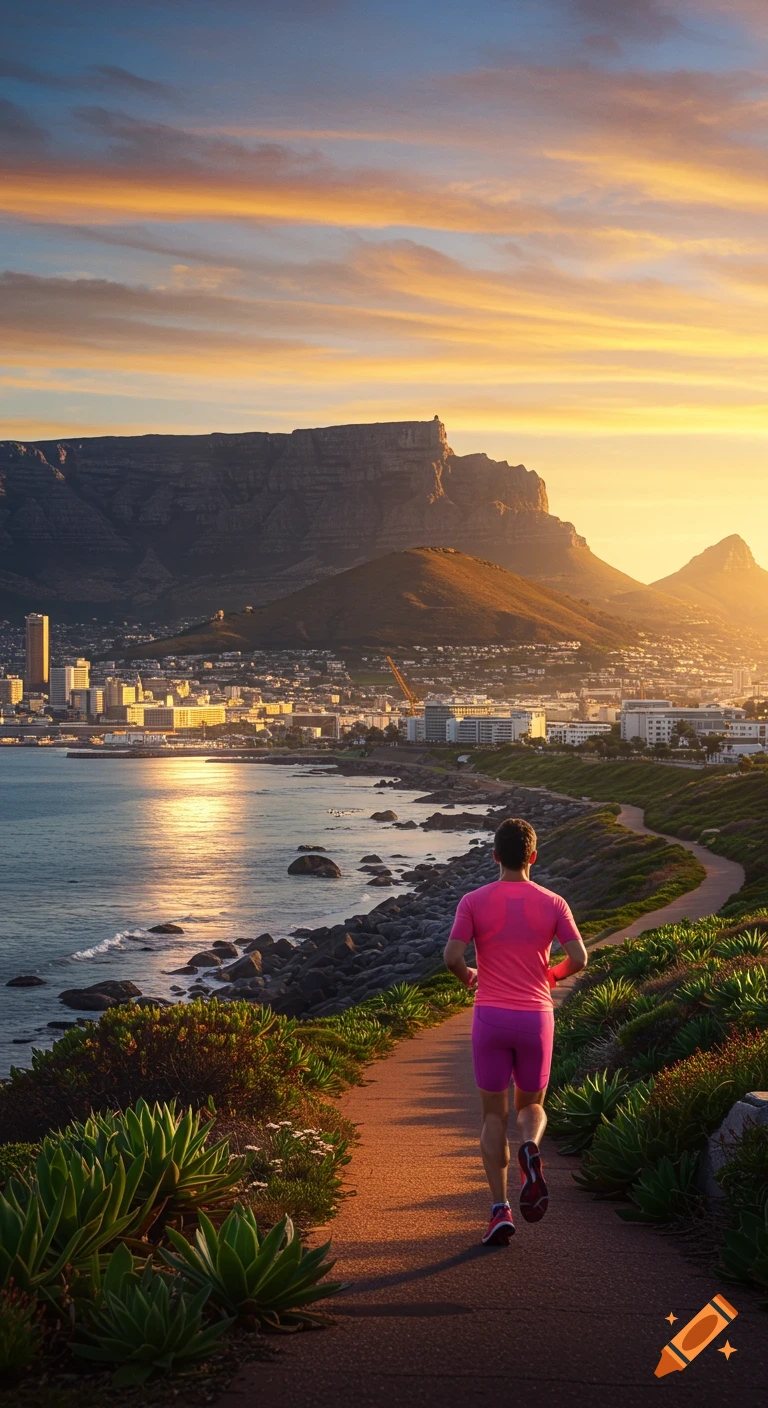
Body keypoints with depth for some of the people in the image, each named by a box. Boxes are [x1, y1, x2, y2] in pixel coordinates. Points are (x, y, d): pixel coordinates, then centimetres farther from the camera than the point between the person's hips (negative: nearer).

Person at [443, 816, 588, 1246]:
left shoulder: (475, 901, -3)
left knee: (494, 1116, 9)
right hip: (536, 1016, 1)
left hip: (490, 1016, -1)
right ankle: (531, 1148, -17)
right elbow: (579, 958, -6)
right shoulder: (553, 903, 0)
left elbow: (452, 956, -11)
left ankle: (501, 1209, -1)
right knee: (532, 1106, 18)